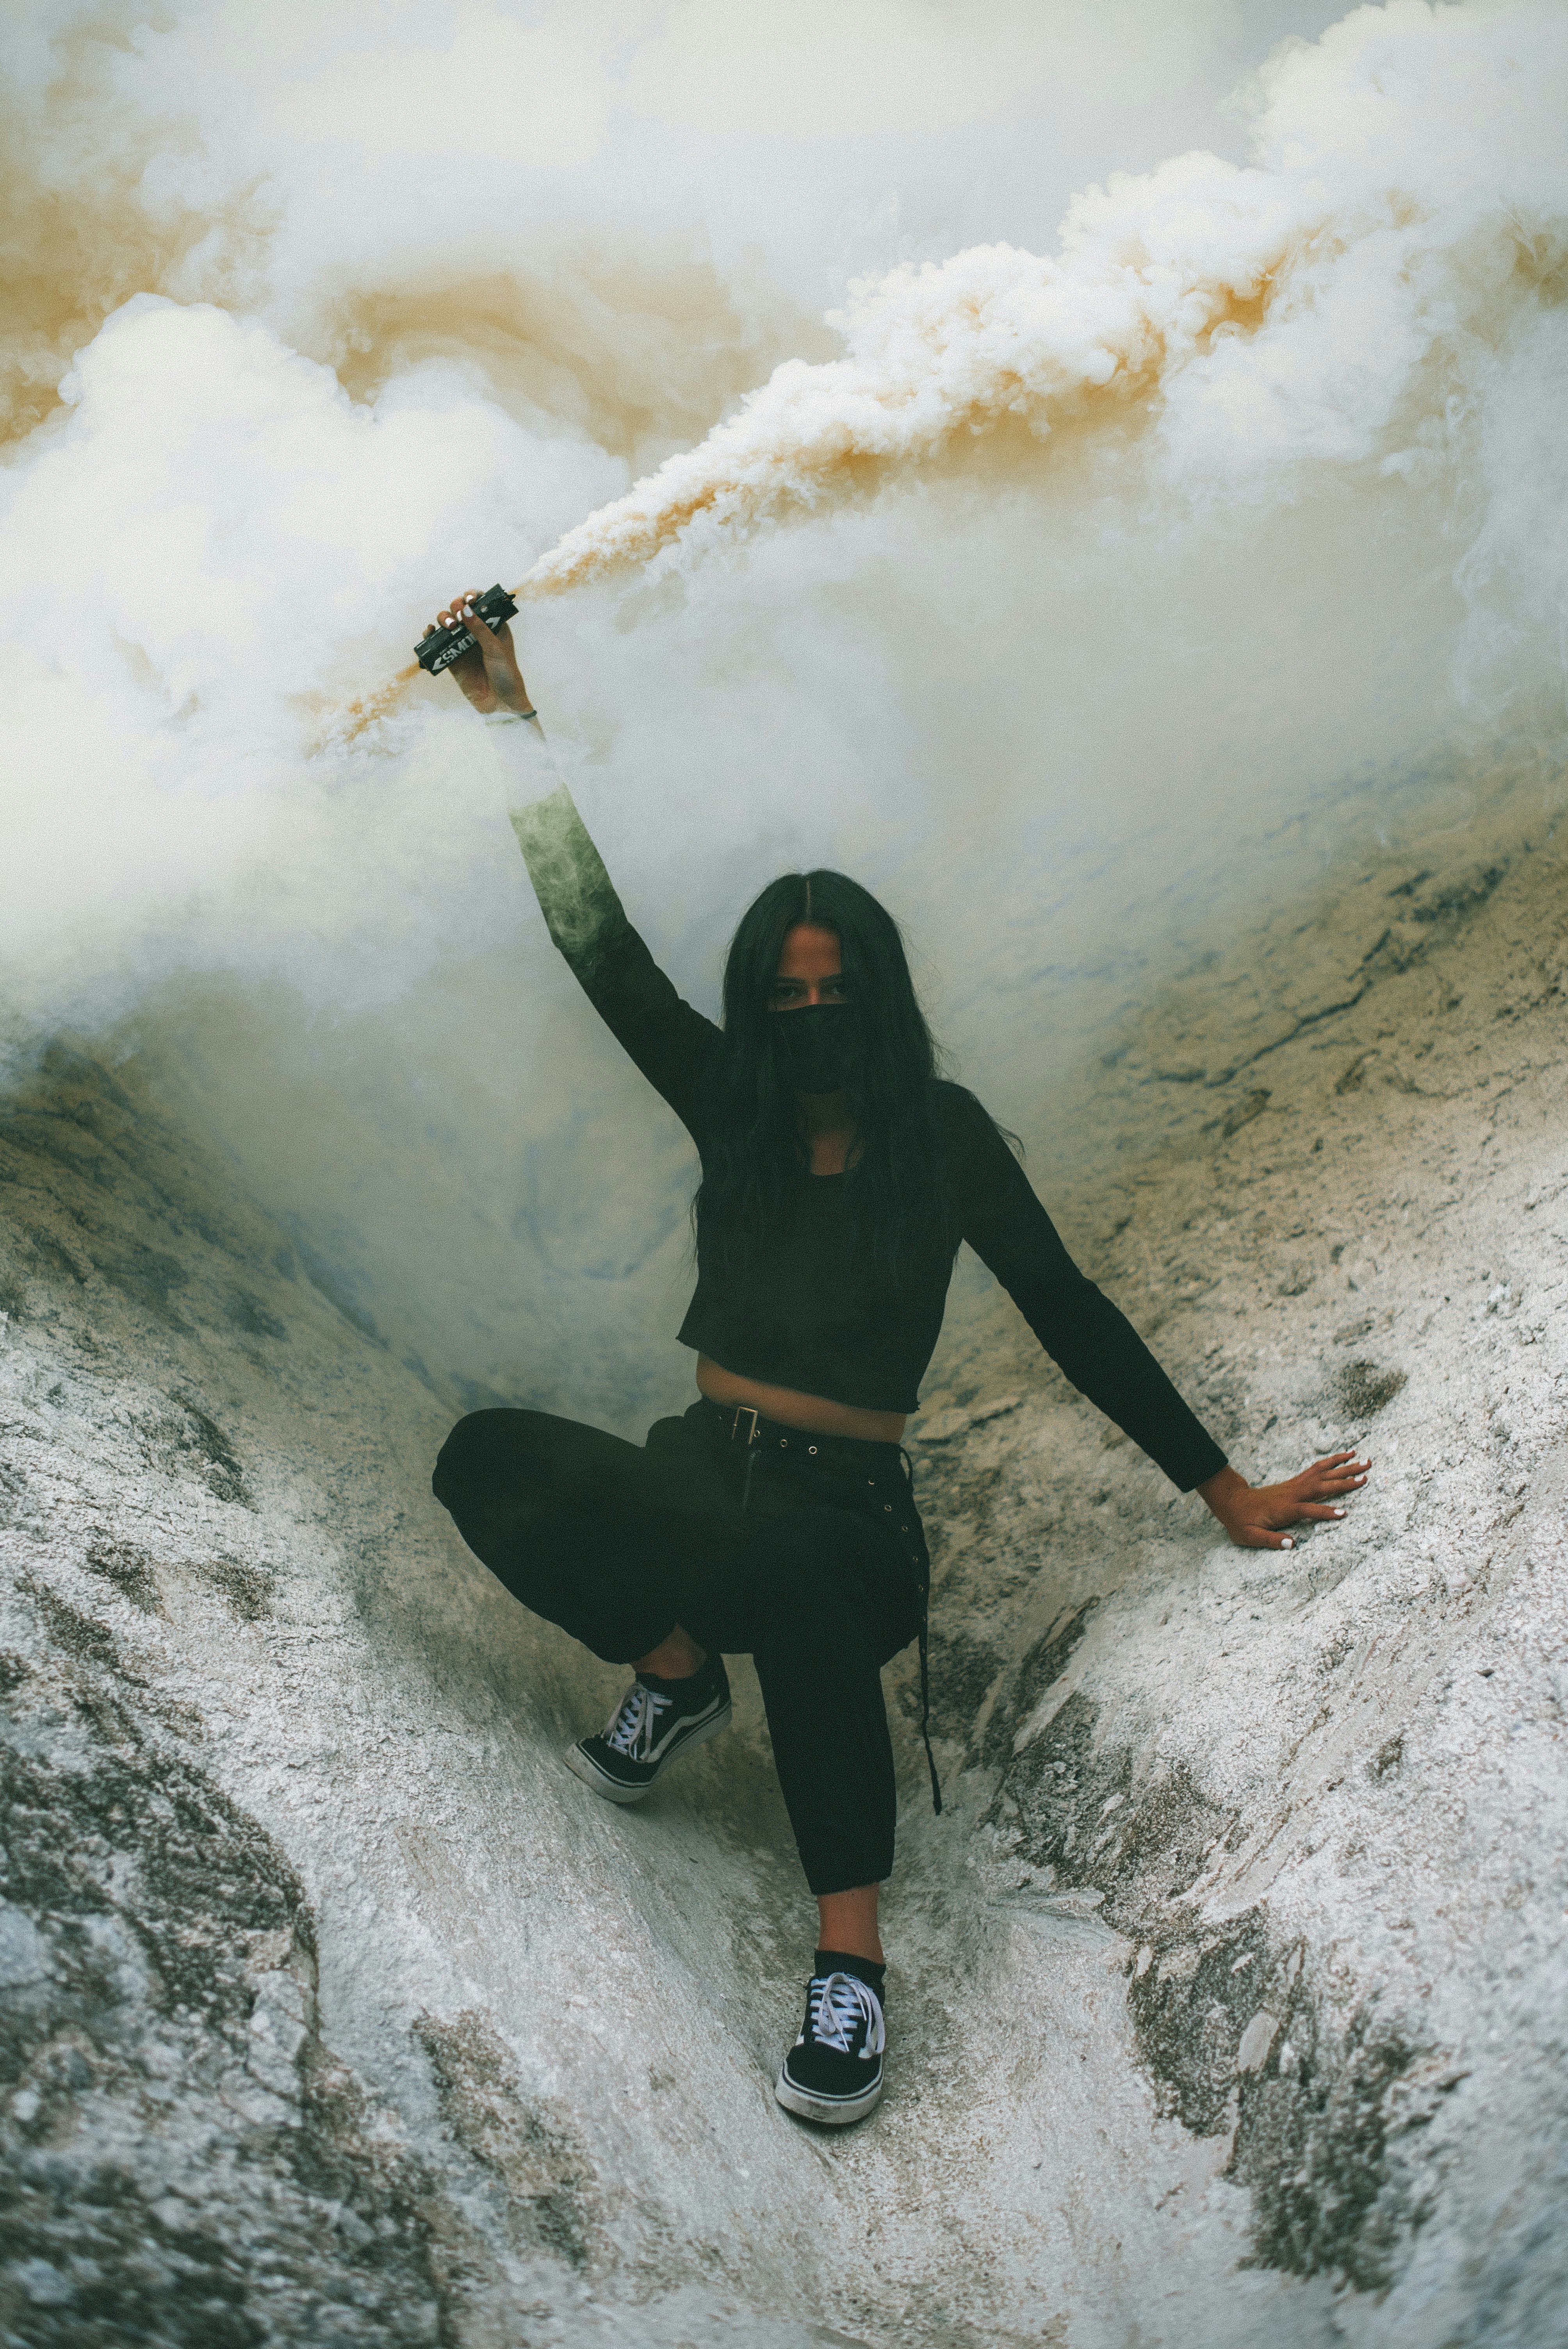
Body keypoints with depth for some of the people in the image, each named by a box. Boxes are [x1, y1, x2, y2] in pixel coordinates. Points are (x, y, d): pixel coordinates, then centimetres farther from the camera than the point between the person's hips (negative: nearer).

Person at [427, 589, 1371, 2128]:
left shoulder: (942, 1134, 2)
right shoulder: (731, 1108, 8)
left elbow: (1066, 1313, 4)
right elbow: (600, 945, 7)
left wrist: (1222, 1487, 2)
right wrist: (511, 716, 5)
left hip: (851, 1521, -3)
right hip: (697, 1478, 3)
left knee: (802, 1583, -42)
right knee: (487, 1457, -26)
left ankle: (852, 1959, -37)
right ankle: (677, 1671, -2)